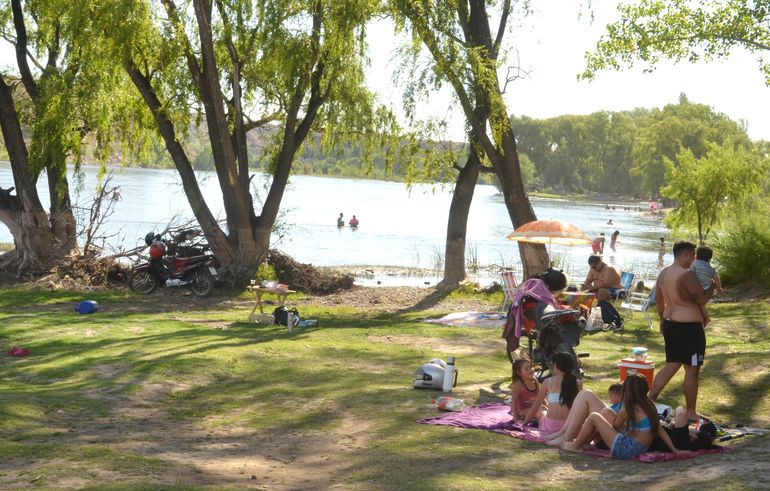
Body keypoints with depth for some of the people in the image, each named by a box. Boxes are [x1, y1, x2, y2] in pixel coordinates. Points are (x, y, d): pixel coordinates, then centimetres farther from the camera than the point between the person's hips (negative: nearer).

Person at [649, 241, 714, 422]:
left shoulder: (663, 273, 8)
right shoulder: (687, 274, -20)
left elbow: (658, 301, 16)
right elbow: (702, 299, -18)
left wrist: (663, 320, 27)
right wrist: (712, 286, -1)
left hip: (670, 324, 9)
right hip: (689, 327, -9)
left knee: (671, 365, 17)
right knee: (692, 370, 3)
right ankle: (690, 412, 11)